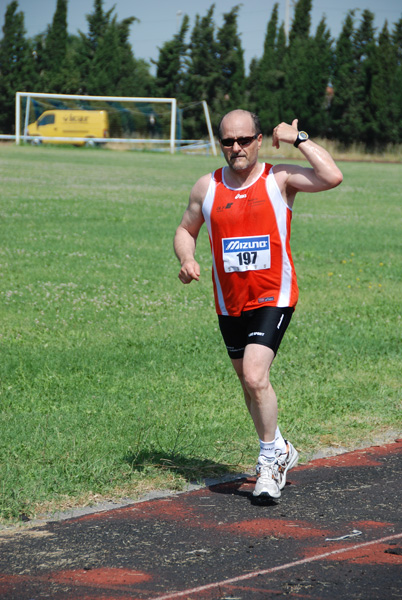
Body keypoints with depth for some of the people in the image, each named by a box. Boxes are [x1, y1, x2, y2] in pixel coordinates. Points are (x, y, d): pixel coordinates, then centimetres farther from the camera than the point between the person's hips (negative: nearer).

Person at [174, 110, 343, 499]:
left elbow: (332, 178, -21)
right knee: (250, 384, 15)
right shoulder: (207, 187, 3)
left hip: (273, 298, -5)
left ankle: (269, 459, -1)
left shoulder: (279, 179, -7)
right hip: (230, 303, 5)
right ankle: (280, 450, 37)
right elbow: (186, 230, 16)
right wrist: (187, 259, -4)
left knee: (255, 378, -20)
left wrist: (299, 139, -16)